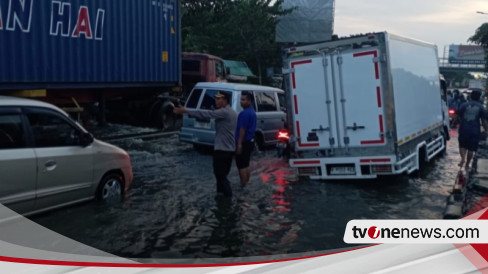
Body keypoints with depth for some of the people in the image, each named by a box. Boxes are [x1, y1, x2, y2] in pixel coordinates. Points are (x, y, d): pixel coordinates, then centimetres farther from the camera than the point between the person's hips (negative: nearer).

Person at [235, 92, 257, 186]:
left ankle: (243, 186, -1)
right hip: (250, 141, 10)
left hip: (244, 142, -10)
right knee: (246, 165, 15)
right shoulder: (252, 112, 14)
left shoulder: (244, 113, -17)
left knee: (241, 166, -3)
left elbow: (242, 129, -22)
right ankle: (246, 184, 20)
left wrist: (239, 144, -22)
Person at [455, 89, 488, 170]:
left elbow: (457, 117, 5)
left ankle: (463, 158, -9)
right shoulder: (481, 107, 0)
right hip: (475, 131, -1)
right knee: (471, 149, 10)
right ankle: (467, 164, 16)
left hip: (464, 130, 1)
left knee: (462, 145, 16)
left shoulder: (464, 105, 2)